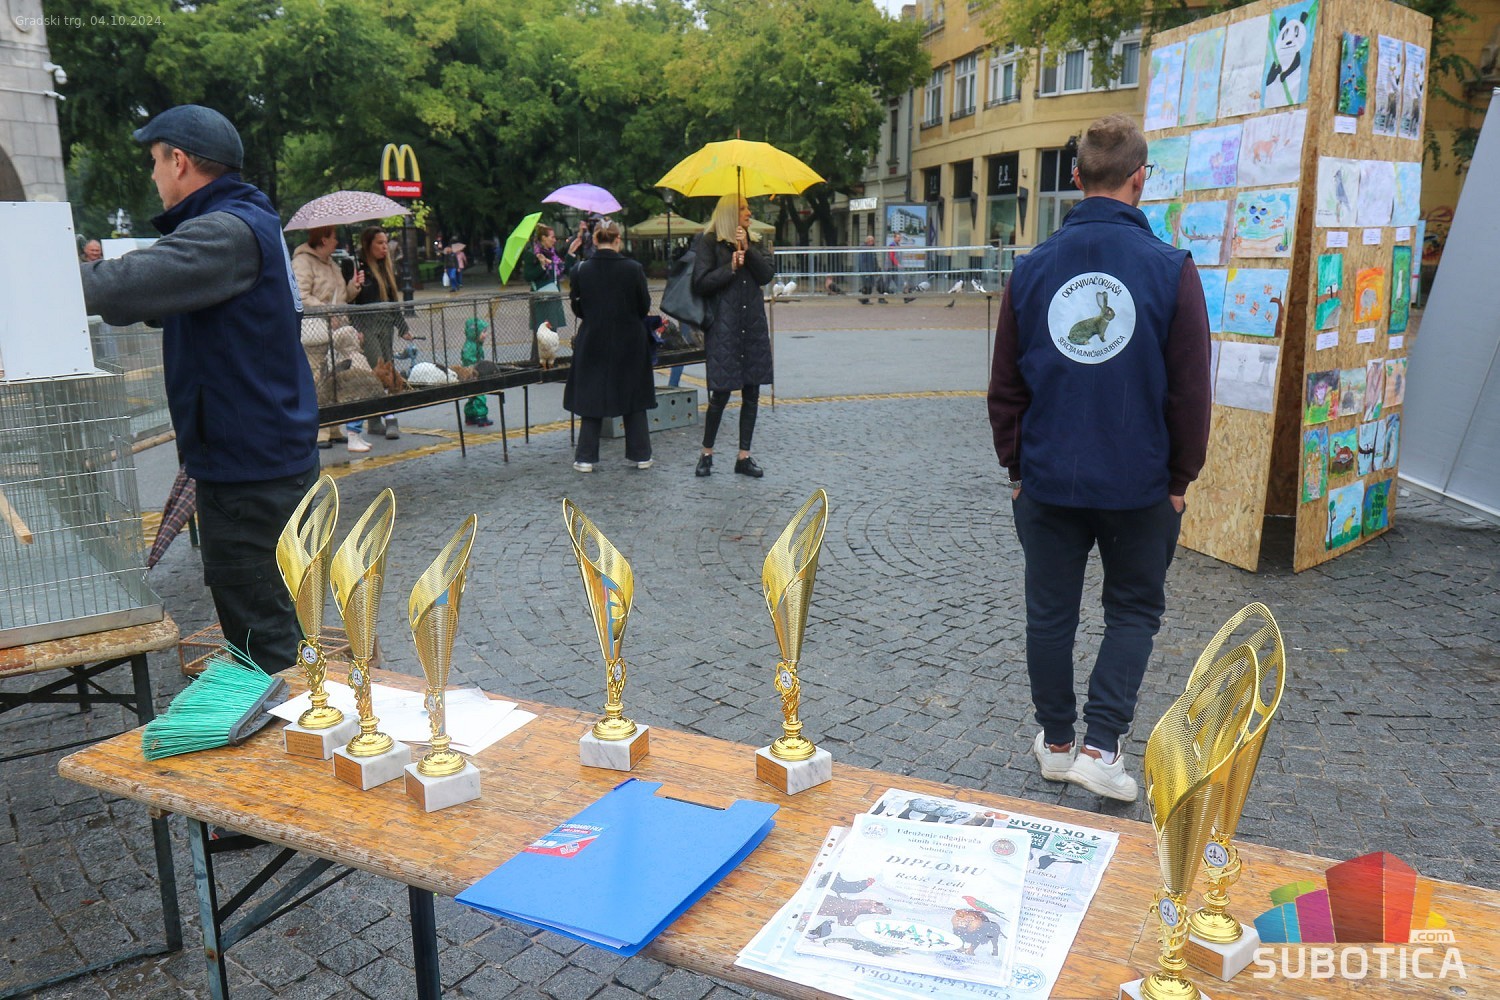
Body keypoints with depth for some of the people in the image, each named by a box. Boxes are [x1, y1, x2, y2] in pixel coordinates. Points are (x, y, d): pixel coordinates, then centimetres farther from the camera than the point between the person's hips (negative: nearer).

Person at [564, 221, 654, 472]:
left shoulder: (581, 270, -8)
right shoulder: (634, 269, -10)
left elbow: (577, 308, 0)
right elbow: (645, 307, -2)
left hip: (593, 342, 0)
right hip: (630, 341, 0)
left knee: (590, 396, 9)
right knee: (633, 395, 12)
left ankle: (586, 457, 9)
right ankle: (640, 454, 17)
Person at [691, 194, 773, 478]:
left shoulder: (753, 244, 17)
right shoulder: (709, 242, -1)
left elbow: (767, 276, 2)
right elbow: (701, 284, -9)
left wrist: (747, 250, -8)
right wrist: (731, 267, -14)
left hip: (753, 326, 6)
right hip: (723, 328, -6)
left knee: (752, 393, 5)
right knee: (721, 393, -5)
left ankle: (744, 456, 13)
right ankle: (706, 453, 13)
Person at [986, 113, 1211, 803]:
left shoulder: (1032, 268, -2)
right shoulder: (1171, 269, -9)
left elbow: (1005, 388, 3)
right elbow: (1190, 390, -6)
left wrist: (1016, 466, 14)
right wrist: (1181, 478, 6)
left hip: (1047, 481, 2)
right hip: (1139, 484, -1)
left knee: (1050, 613, 15)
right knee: (1134, 610, 16)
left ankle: (1057, 743, 29)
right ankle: (1101, 746, 9)